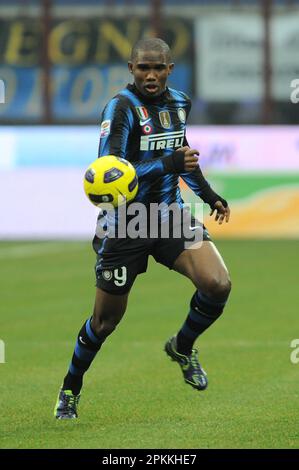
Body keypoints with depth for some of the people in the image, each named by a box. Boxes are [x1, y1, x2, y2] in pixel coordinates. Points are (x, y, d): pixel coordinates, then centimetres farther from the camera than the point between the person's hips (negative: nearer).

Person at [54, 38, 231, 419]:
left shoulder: (179, 102, 4)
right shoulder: (121, 108, -18)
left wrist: (206, 193, 26)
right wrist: (168, 164, -34)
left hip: (170, 215, 5)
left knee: (217, 285, -18)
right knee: (106, 321, 4)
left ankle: (183, 347, 11)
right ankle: (70, 389, 30)